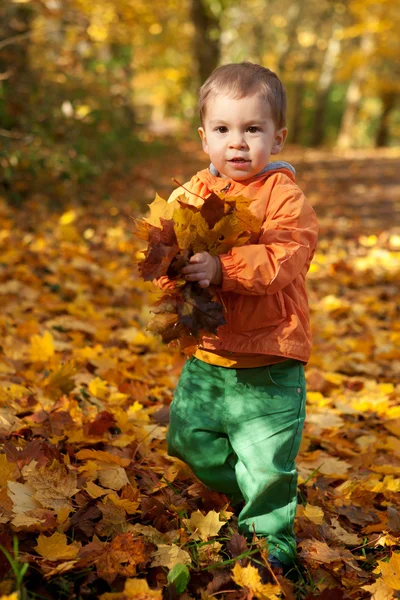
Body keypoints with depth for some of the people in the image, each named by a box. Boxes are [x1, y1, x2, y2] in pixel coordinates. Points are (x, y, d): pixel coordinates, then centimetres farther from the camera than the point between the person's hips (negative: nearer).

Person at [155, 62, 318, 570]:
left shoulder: (285, 198, -12)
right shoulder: (190, 194, 3)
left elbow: (282, 260, -25)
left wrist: (221, 268, -36)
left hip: (269, 363, -5)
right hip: (205, 356, 6)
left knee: (267, 460, -1)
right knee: (189, 437, 19)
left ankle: (270, 532, 25)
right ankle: (241, 496, 44)